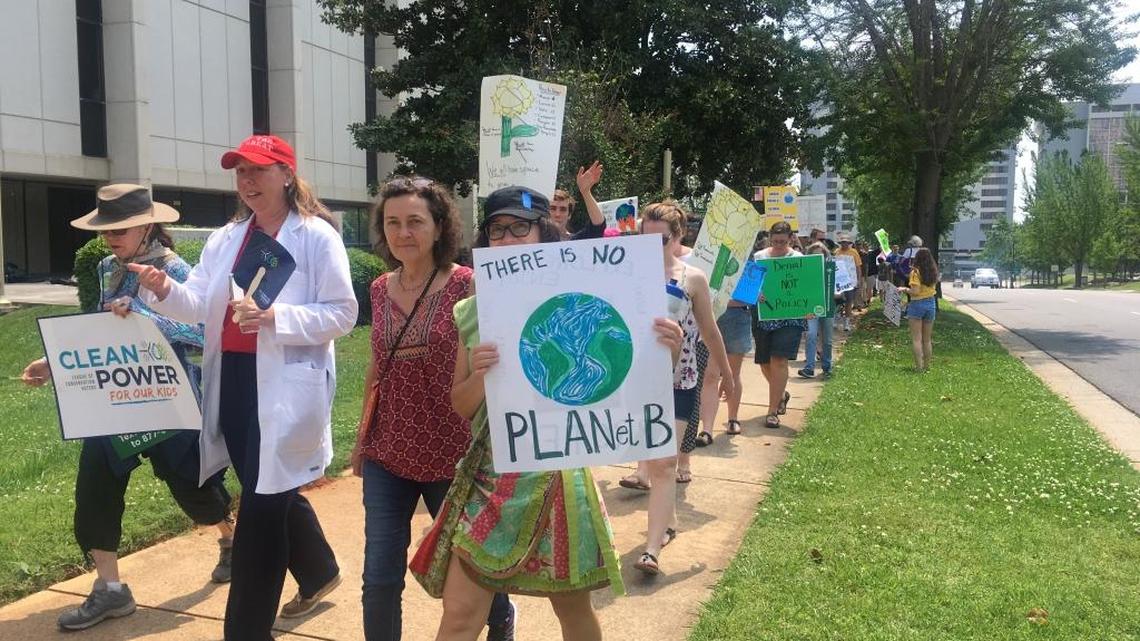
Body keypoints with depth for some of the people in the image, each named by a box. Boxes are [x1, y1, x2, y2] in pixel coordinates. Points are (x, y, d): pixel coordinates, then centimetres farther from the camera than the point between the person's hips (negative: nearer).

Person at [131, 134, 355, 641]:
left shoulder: (317, 236, -5)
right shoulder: (225, 238, 15)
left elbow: (343, 313, -11)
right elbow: (198, 305, 4)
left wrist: (276, 318, -23)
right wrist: (164, 290, -17)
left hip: (286, 387, -7)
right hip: (231, 383, 7)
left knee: (261, 507, -4)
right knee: (273, 494, 20)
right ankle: (318, 572, 45)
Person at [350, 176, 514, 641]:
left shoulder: (466, 285, -11)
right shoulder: (381, 289, 3)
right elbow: (377, 367, 12)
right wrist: (361, 439, 16)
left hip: (449, 452, -3)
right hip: (386, 453, 3)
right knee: (379, 577, 4)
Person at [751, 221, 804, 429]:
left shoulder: (798, 259, 0)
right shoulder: (758, 257, 5)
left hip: (790, 317, -3)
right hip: (763, 317, 3)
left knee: (779, 361, -12)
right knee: (765, 363, 11)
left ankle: (772, 411, -4)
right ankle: (781, 394, 40)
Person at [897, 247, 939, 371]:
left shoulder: (916, 272, -13)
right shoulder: (933, 272, 4)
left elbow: (915, 291, -20)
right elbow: (933, 286, 11)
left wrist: (904, 289, -3)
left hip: (917, 304, -6)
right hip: (931, 304, 6)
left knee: (916, 339, 0)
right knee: (927, 339, 14)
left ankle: (919, 367, -3)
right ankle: (926, 366, 19)